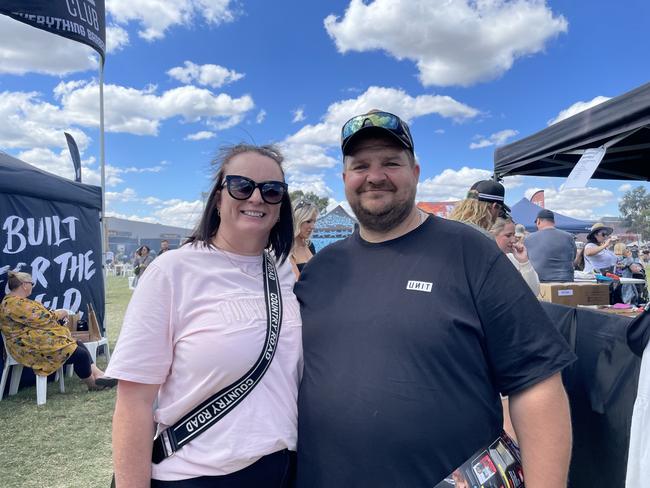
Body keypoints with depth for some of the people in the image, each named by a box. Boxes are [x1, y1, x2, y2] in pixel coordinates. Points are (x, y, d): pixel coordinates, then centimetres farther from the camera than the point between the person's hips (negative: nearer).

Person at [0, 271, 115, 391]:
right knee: (80, 354, -14)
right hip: (31, 348, -12)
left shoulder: (13, 301, 15)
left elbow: (36, 318, 21)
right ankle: (93, 384, 5)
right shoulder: (16, 304, -20)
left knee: (79, 344, 3)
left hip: (34, 343, 12)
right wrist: (57, 314, -4)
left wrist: (54, 314, 6)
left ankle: (98, 374, -3)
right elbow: (41, 319, -22)